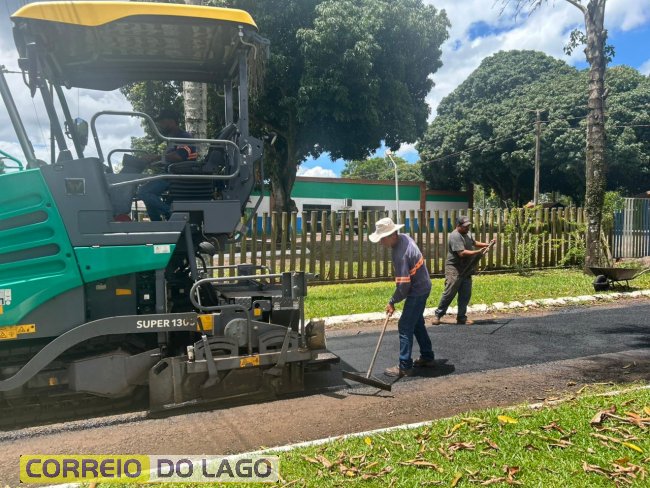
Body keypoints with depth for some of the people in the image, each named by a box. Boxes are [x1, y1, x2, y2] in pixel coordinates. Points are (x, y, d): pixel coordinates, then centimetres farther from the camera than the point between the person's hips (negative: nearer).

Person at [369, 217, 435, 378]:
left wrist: (392, 302, -13)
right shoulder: (404, 237, -2)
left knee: (405, 327, -5)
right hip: (422, 286, 10)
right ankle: (427, 358, 31)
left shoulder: (400, 254, -30)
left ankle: (405, 367, 2)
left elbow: (403, 285, -27)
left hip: (417, 291, -10)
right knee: (417, 324, 20)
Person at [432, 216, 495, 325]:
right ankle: (438, 314, 9)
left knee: (465, 295, 8)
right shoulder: (455, 236, -18)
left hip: (466, 270, 9)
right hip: (454, 270, -9)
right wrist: (478, 252, -24)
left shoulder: (467, 234, 11)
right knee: (449, 294, -4)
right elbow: (462, 253, -26)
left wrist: (487, 245, 17)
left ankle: (461, 317, 16)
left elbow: (474, 243, 31)